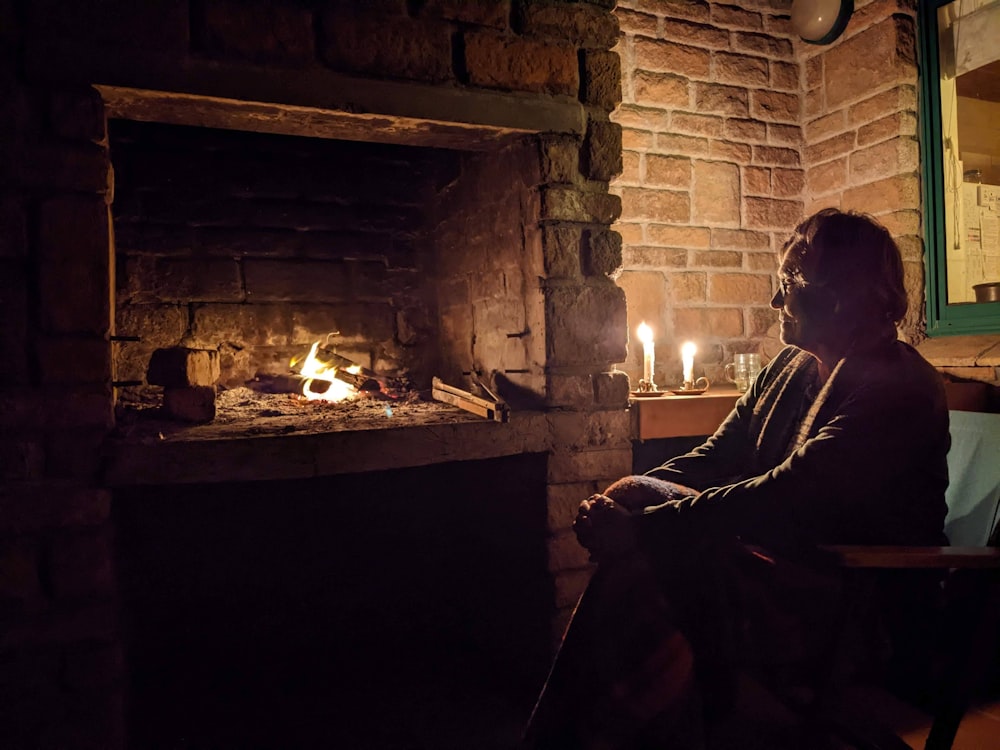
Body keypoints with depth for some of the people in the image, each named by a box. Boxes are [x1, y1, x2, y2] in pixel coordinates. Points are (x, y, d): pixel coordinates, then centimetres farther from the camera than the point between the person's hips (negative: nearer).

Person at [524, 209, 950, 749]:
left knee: (638, 560, -24)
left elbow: (780, 499, -27)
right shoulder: (790, 366, 10)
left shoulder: (900, 390, -17)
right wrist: (631, 495, -10)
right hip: (779, 555, 8)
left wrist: (641, 527, -30)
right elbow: (716, 457, 7)